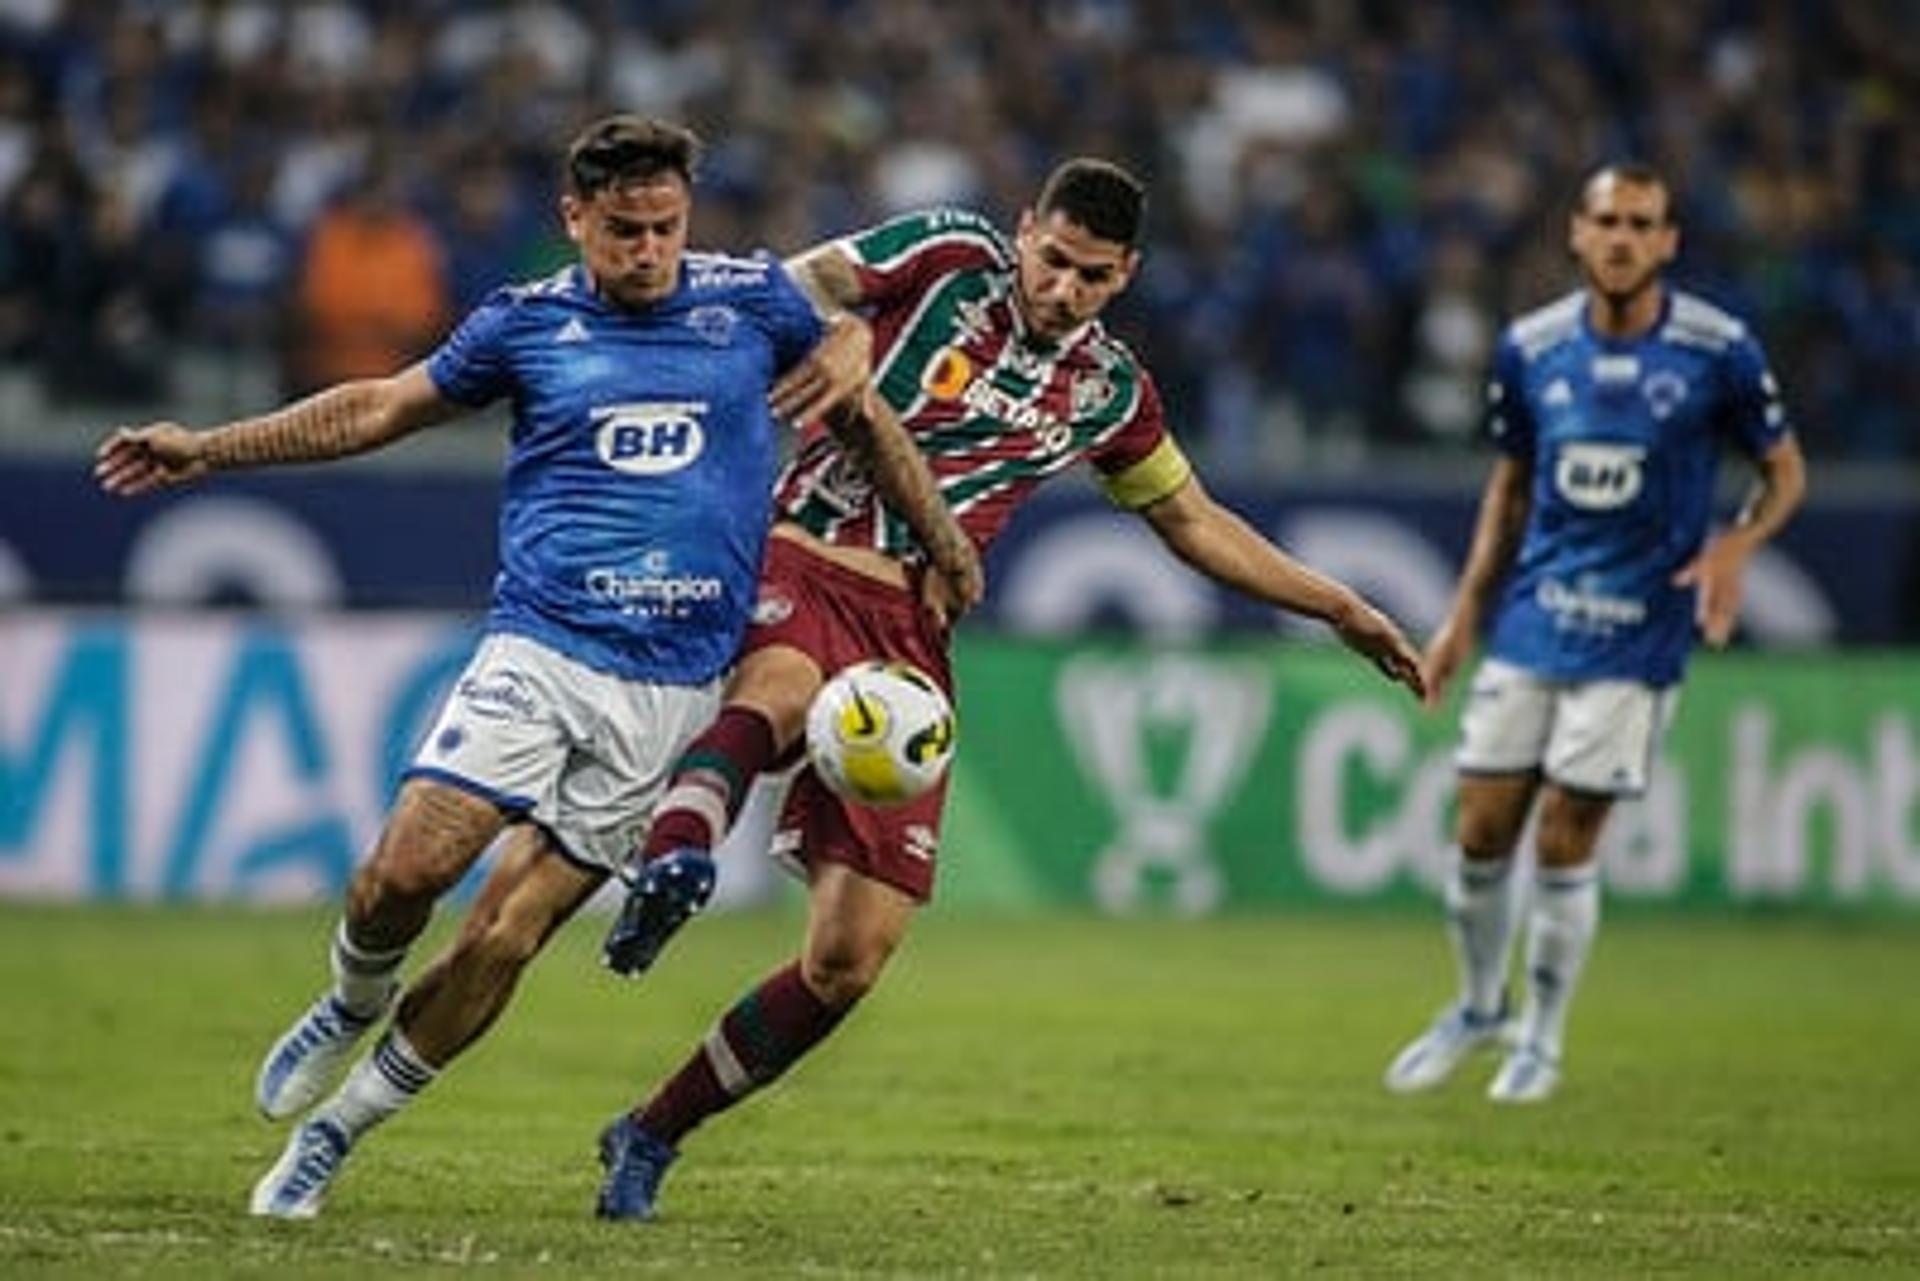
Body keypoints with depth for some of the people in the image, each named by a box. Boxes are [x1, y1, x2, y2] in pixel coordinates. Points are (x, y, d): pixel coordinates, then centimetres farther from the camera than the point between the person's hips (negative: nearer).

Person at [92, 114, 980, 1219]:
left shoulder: (754, 300, 5)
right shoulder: (525, 323, 5)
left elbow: (862, 416, 19)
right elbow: (384, 407, 16)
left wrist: (948, 545, 19)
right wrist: (208, 449, 13)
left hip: (674, 687, 0)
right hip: (538, 649, 0)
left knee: (506, 938, -6)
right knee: (407, 867, -19)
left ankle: (339, 1127, 10)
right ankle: (354, 1005, 16)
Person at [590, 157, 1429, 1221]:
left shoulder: (1107, 390, 16)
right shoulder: (945, 258, 2)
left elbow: (1192, 521, 29)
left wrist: (1341, 610, 29)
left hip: (908, 635, 5)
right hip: (801, 567, -4)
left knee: (849, 962, -4)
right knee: (778, 692, -43)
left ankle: (650, 1135, 12)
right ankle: (674, 862, -73)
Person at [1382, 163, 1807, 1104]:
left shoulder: (1718, 351, -8)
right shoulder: (1530, 349, 3)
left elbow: (1784, 471, 4)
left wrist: (1734, 545, -16)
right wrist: (1465, 615, 13)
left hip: (1634, 635, -3)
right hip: (1529, 624, 3)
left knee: (1564, 844, -5)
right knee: (1482, 832, 4)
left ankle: (1542, 1040, 15)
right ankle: (1479, 1009, 28)